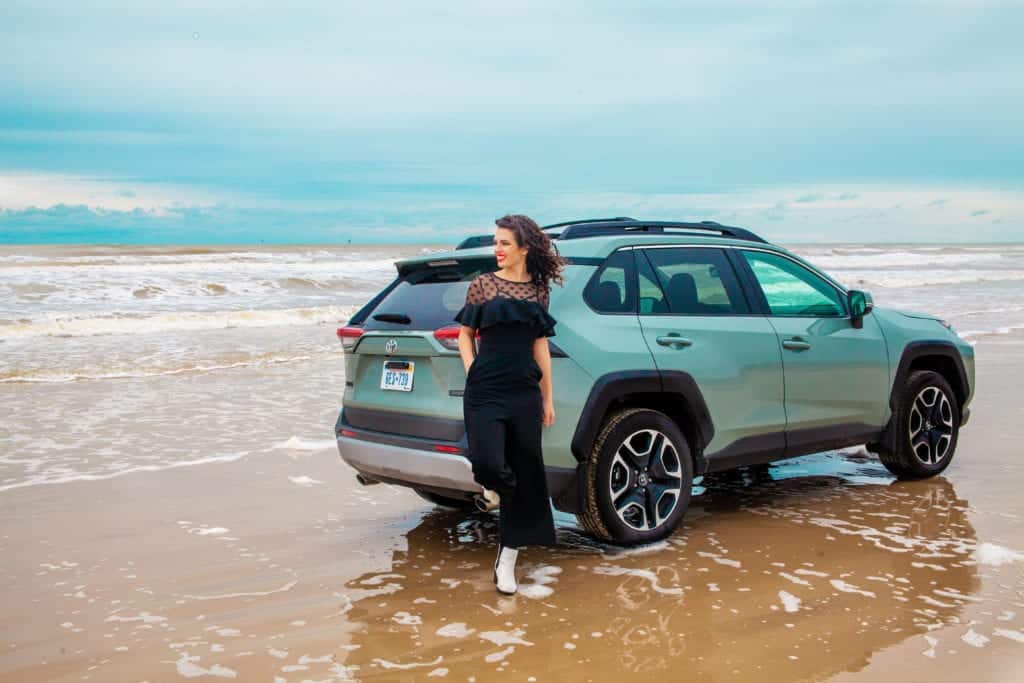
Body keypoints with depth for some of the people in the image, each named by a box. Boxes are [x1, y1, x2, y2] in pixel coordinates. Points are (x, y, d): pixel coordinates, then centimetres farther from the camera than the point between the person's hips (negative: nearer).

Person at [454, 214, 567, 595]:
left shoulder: (538, 290, 9)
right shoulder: (481, 285, 3)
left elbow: (540, 346, 13)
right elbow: (464, 334, 9)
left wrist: (548, 398, 12)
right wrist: (472, 371, -6)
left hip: (524, 393, 3)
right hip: (485, 392, -2)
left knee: (524, 476, 4)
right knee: (487, 464, -20)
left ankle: (506, 561, 16)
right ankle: (494, 486, 21)